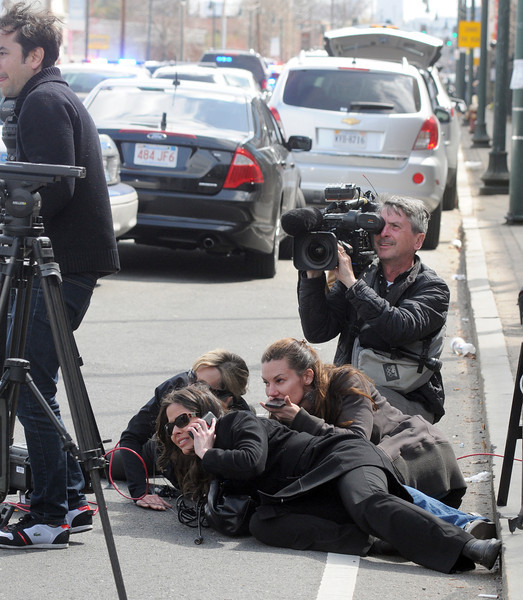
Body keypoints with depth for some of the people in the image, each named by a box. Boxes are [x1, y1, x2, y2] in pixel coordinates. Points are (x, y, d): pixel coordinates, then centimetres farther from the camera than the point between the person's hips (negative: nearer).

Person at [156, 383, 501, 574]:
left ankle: (472, 547, -56)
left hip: (341, 455, -6)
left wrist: (208, 454, -1)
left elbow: (251, 462, -17)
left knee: (367, 504, -39)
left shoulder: (239, 422, 1)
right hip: (304, 493, 6)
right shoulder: (209, 469, 25)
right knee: (262, 523, -25)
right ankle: (373, 542, -37)